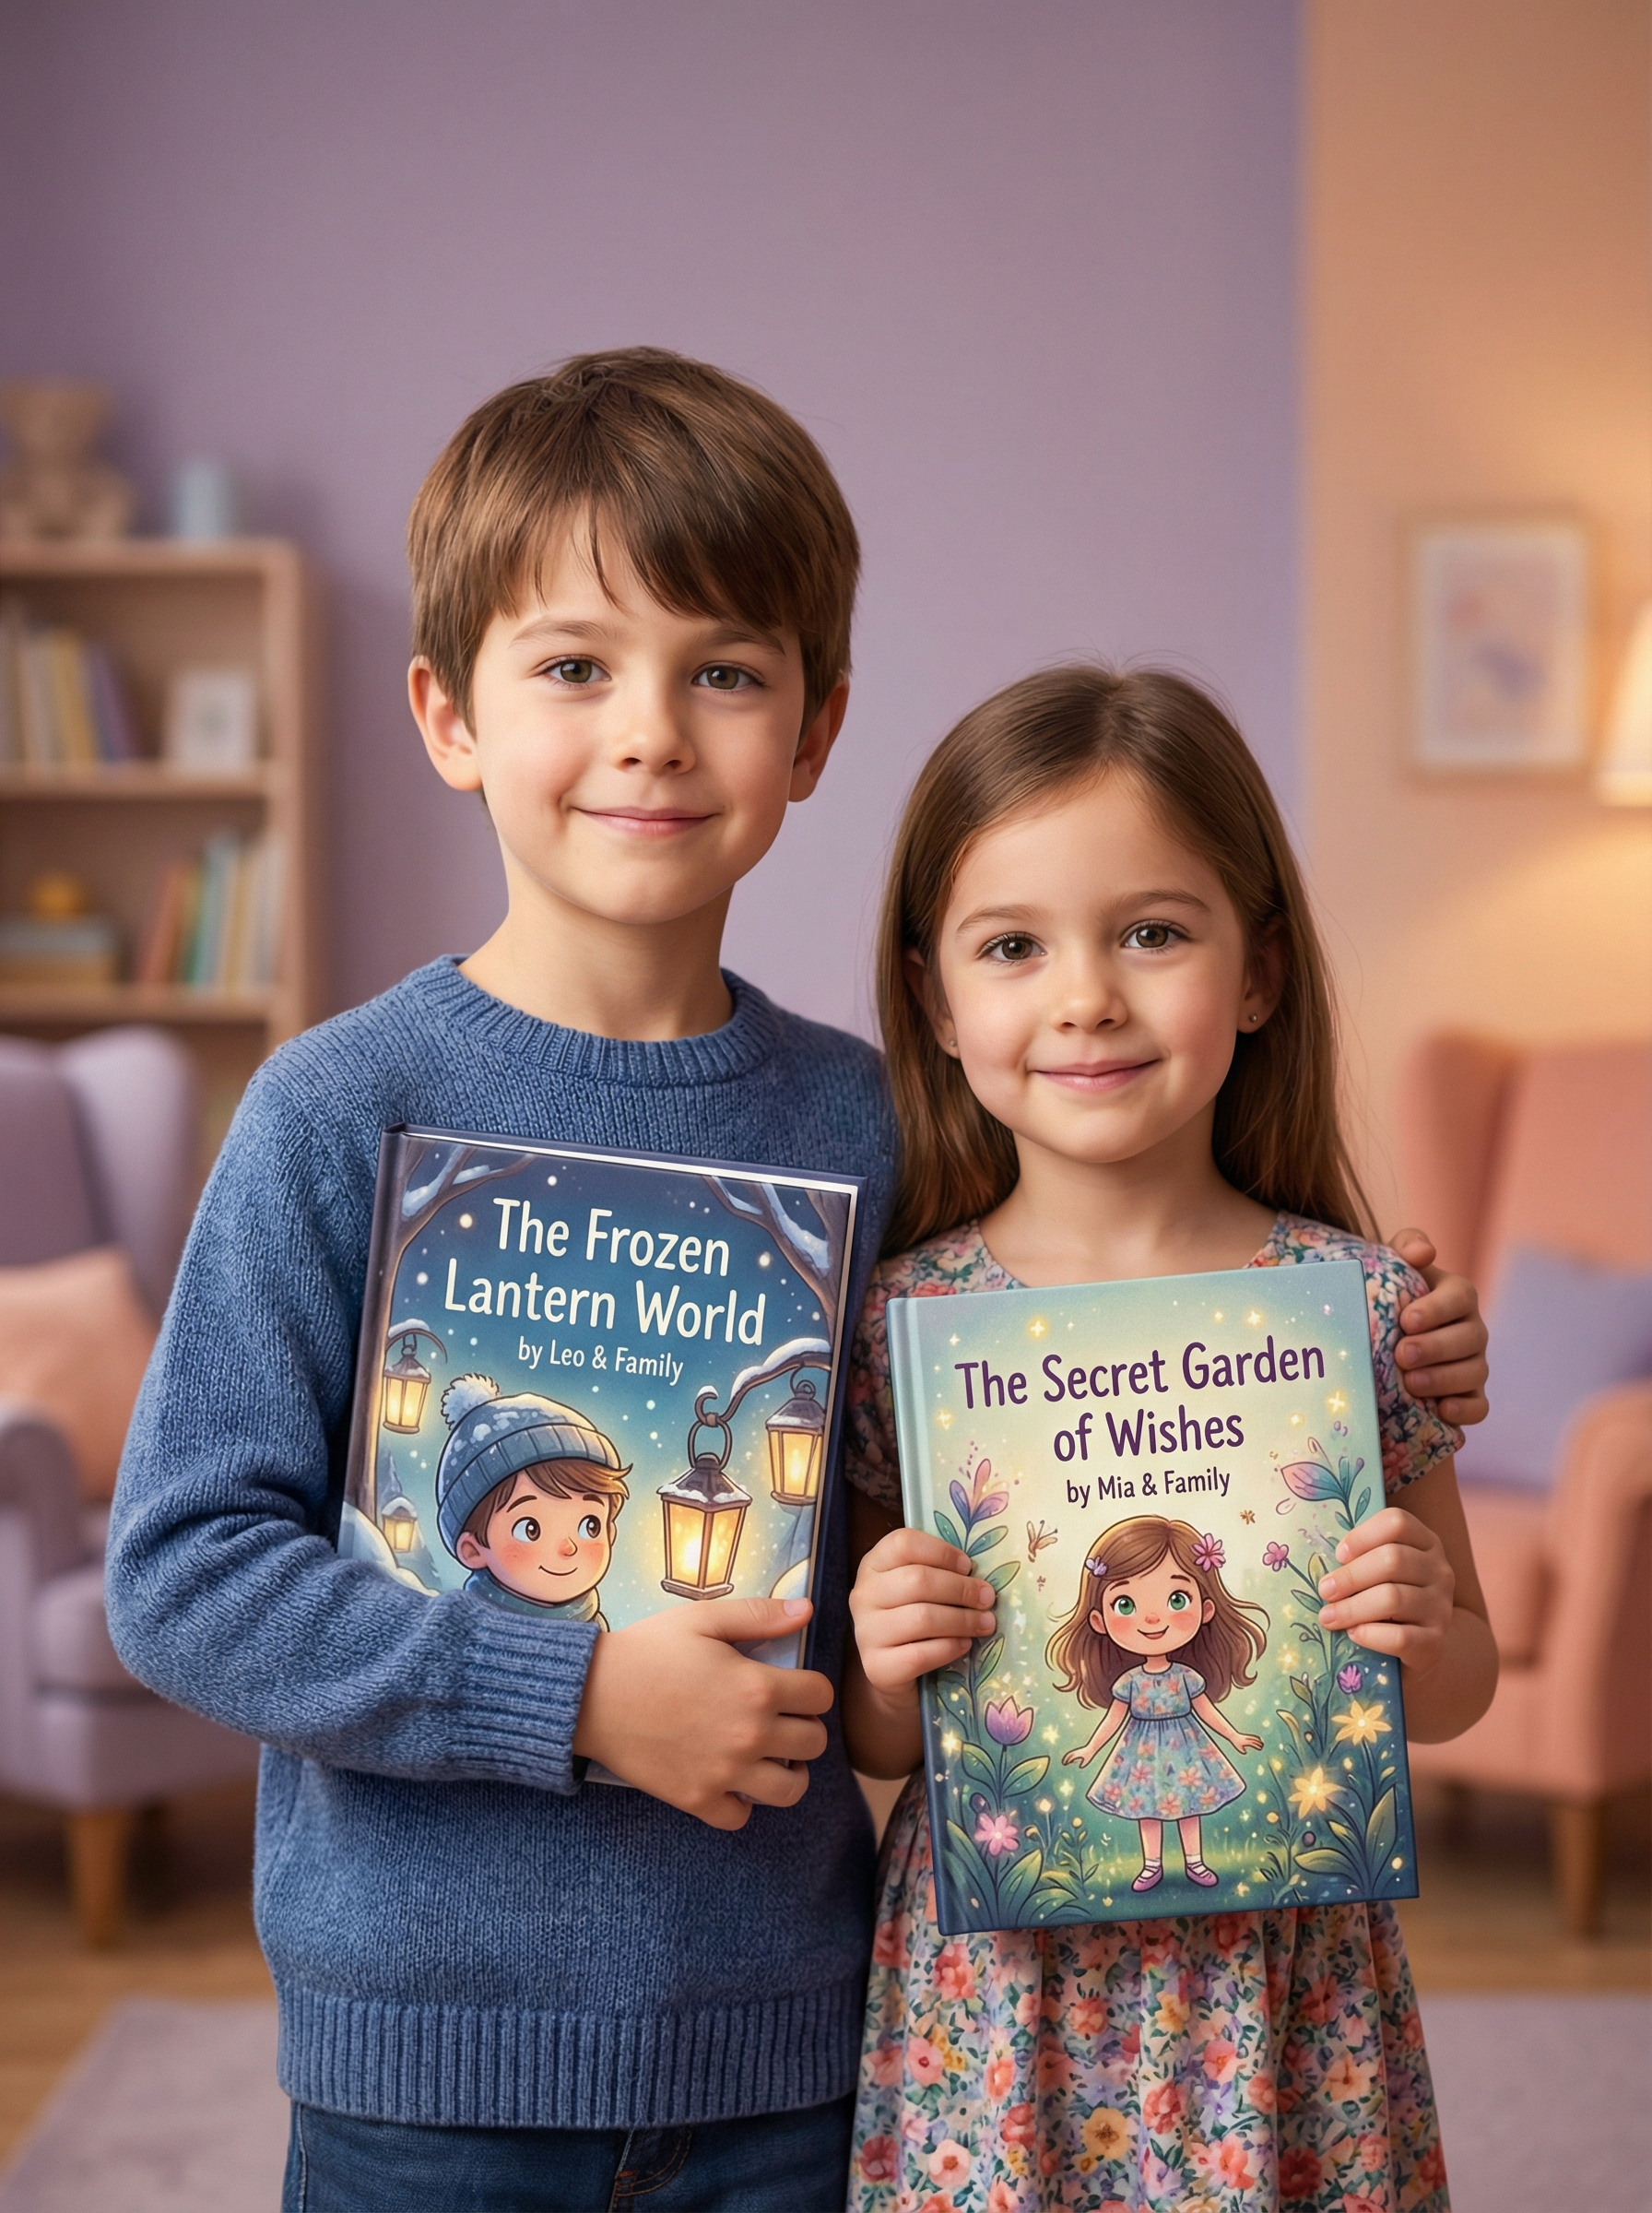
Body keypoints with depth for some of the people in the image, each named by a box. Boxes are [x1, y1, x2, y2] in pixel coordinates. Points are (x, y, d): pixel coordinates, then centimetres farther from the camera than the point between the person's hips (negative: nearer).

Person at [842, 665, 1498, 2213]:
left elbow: (1457, 1690, 7)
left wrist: (1419, 1630, -14)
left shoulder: (1360, 1303, -6)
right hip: (990, 1988, 0)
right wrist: (887, 1672, -17)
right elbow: (876, 1746, 4)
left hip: (1282, 1999, 0)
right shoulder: (900, 1319, -6)